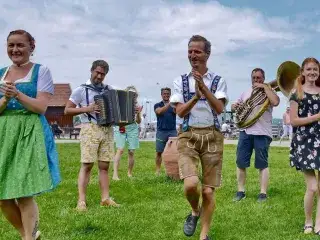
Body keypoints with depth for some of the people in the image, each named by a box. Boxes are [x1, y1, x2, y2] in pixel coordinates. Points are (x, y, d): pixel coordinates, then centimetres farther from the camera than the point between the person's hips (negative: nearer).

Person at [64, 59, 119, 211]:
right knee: (87, 165, -8)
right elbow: (67, 110, -1)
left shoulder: (109, 89, 13)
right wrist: (86, 109, -13)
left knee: (104, 166, 5)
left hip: (107, 130, 4)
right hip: (90, 129, -4)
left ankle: (105, 199, 9)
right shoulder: (81, 90, 1)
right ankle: (81, 201, -6)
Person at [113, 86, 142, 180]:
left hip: (132, 129, 3)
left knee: (131, 152, 2)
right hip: (120, 127, -3)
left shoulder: (136, 105, 8)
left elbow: (139, 121, 8)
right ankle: (115, 174, -16)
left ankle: (129, 174, 15)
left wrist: (138, 113, -10)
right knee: (120, 150, -14)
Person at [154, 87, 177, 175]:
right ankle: (158, 170, 9)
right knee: (159, 152, 2)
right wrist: (169, 103, -29)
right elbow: (159, 111, -15)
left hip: (172, 131, 1)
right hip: (161, 131, 0)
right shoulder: (157, 105, 8)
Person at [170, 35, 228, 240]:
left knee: (208, 191, 2)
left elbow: (219, 109, -10)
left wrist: (203, 87, -22)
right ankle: (195, 211, 13)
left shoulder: (218, 81, 4)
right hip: (188, 136, 0)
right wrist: (196, 96, -20)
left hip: (212, 137, 0)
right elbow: (180, 112, -4)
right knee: (190, 184, -21)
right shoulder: (181, 81, 6)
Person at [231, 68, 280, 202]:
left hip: (262, 133, -4)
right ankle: (241, 191, 12)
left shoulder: (268, 91, 4)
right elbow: (234, 107, 26)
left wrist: (265, 87, -11)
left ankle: (263, 193, 6)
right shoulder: (245, 93, 19)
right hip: (245, 131, 5)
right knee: (240, 163, 2)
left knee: (262, 164, 0)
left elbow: (275, 102, -18)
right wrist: (234, 106, 1)